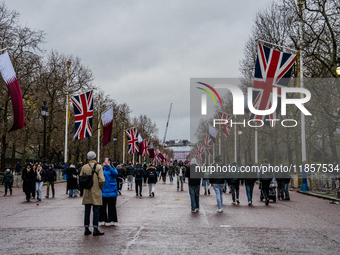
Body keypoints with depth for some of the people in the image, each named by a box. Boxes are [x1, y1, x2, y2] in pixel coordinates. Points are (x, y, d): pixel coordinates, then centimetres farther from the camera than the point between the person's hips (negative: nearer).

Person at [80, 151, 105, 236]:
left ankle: (86, 229, 13)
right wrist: (101, 187, 3)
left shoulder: (84, 167, 4)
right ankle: (95, 230, 1)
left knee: (87, 211, 9)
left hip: (87, 192, 4)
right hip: (96, 192, -4)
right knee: (96, 211, 1)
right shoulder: (98, 167, -8)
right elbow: (101, 180, -15)